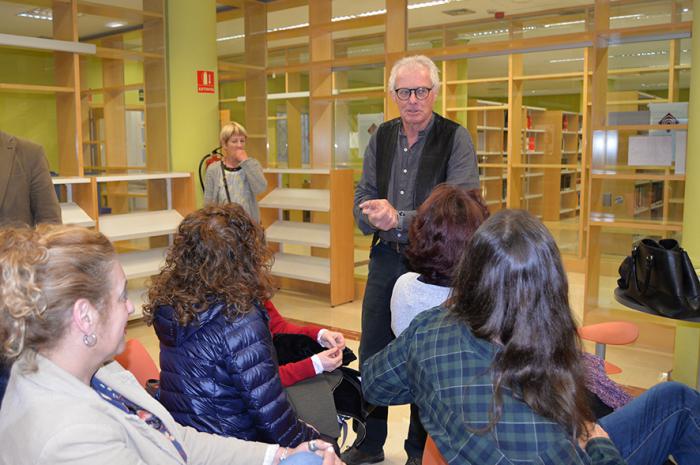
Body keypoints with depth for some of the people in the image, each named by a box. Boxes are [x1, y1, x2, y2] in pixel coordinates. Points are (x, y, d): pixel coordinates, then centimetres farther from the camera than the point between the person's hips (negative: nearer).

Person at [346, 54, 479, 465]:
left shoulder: (456, 139, -10)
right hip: (385, 258, 5)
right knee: (372, 354, 13)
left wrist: (399, 219, -25)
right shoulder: (381, 138, 6)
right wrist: (374, 215, -16)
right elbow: (364, 198, 7)